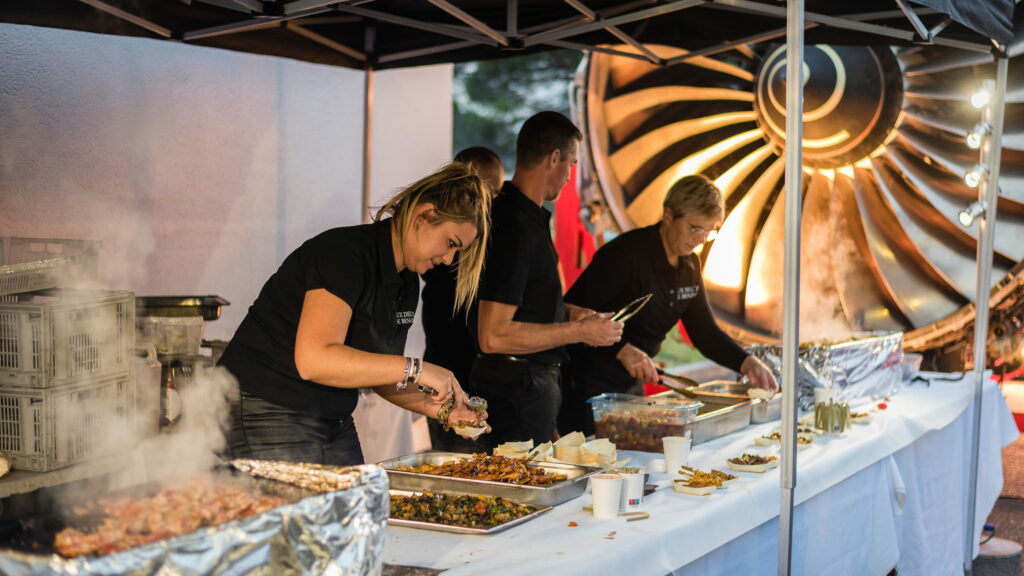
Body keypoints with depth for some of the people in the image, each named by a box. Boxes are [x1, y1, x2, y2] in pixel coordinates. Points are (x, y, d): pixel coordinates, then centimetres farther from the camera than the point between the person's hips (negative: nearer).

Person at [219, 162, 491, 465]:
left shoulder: (406, 283, 8)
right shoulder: (345, 253, -20)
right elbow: (314, 360, -31)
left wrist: (441, 409, 1)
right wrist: (415, 369, -28)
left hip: (335, 424, 9)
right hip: (268, 416, -9)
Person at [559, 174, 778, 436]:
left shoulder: (689, 265, 7)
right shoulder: (628, 252, -19)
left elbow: (705, 331, 11)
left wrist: (747, 364, -4)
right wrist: (623, 350, -32)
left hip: (632, 385, 8)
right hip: (588, 384, -8)